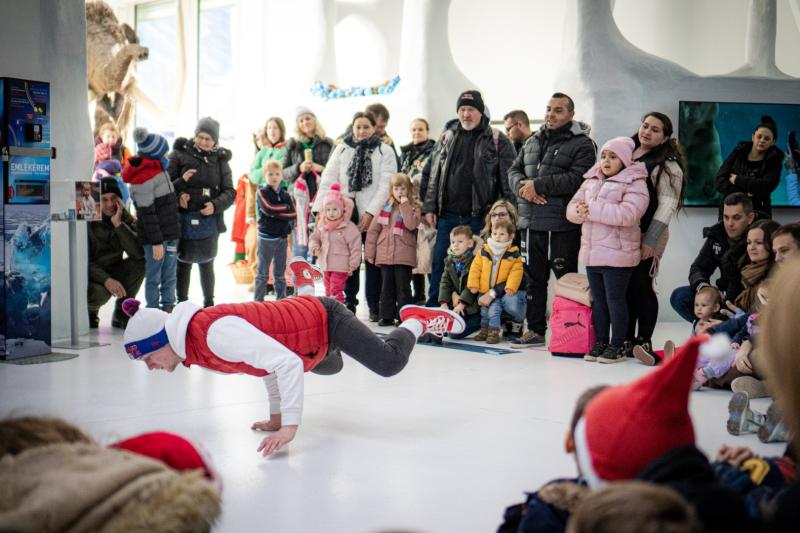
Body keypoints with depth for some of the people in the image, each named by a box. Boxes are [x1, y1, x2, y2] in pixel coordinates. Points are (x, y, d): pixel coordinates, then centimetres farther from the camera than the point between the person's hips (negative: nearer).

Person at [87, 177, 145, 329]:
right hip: (91, 276, -4)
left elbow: (139, 252, -22)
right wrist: (106, 279, -33)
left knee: (139, 263, -22)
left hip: (113, 273, 4)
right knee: (99, 293, -37)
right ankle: (90, 310, 4)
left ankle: (121, 315, -7)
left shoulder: (124, 218, -6)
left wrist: (118, 224, -28)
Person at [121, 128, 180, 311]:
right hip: (155, 235, -9)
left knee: (170, 274, 16)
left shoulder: (159, 169, 11)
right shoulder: (143, 178, -19)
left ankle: (168, 307, 27)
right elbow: (146, 212, -20)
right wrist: (156, 241, -20)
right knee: (154, 277, 1)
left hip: (170, 232, 9)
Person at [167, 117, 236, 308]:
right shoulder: (180, 154, -3)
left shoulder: (220, 160, 4)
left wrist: (216, 205, -15)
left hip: (209, 219, 2)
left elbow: (230, 191, 2)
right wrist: (179, 188, -24)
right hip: (184, 219, -2)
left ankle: (209, 303, 28)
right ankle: (182, 303, 20)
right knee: (184, 262, 8)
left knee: (206, 262, 15)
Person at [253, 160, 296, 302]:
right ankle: (258, 301, 4)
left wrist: (275, 213, -13)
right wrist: (286, 208, -9)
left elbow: (293, 214, -4)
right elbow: (268, 208, -20)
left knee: (280, 273, 11)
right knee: (263, 273, 0)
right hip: (267, 237, -4)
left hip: (282, 237, 4)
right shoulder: (262, 193, -2)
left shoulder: (285, 194, 9)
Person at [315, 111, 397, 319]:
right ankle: (349, 302, 17)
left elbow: (386, 185, -6)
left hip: (372, 215, -2)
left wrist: (371, 212, -13)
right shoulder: (341, 150, 9)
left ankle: (375, 306, 8)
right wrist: (320, 208, -8)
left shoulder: (385, 151, 2)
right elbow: (328, 180, 3)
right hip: (346, 213, 2)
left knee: (373, 261, 1)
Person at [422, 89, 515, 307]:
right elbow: (429, 174, 15)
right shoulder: (446, 138, 13)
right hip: (447, 216, 4)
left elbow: (508, 181, -4)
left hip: (479, 217, -3)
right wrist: (429, 207, 7)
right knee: (440, 264, 6)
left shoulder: (498, 141, 0)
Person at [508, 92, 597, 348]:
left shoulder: (582, 144, -5)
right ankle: (535, 329, 21)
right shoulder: (533, 142, 18)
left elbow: (576, 179, -18)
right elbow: (514, 170, 16)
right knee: (533, 277, 12)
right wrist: (522, 186, -7)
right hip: (531, 221, 7)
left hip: (562, 224, -7)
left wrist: (537, 185, -17)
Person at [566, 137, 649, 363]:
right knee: (598, 300, 13)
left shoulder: (634, 183, -8)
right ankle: (601, 342, 23)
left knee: (615, 300, 0)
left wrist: (593, 210, -22)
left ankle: (617, 346, 9)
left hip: (617, 254, -7)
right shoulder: (591, 181, 15)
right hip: (591, 252, 7)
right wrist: (579, 211, -14)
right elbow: (572, 207, 11)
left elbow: (628, 213, -23)